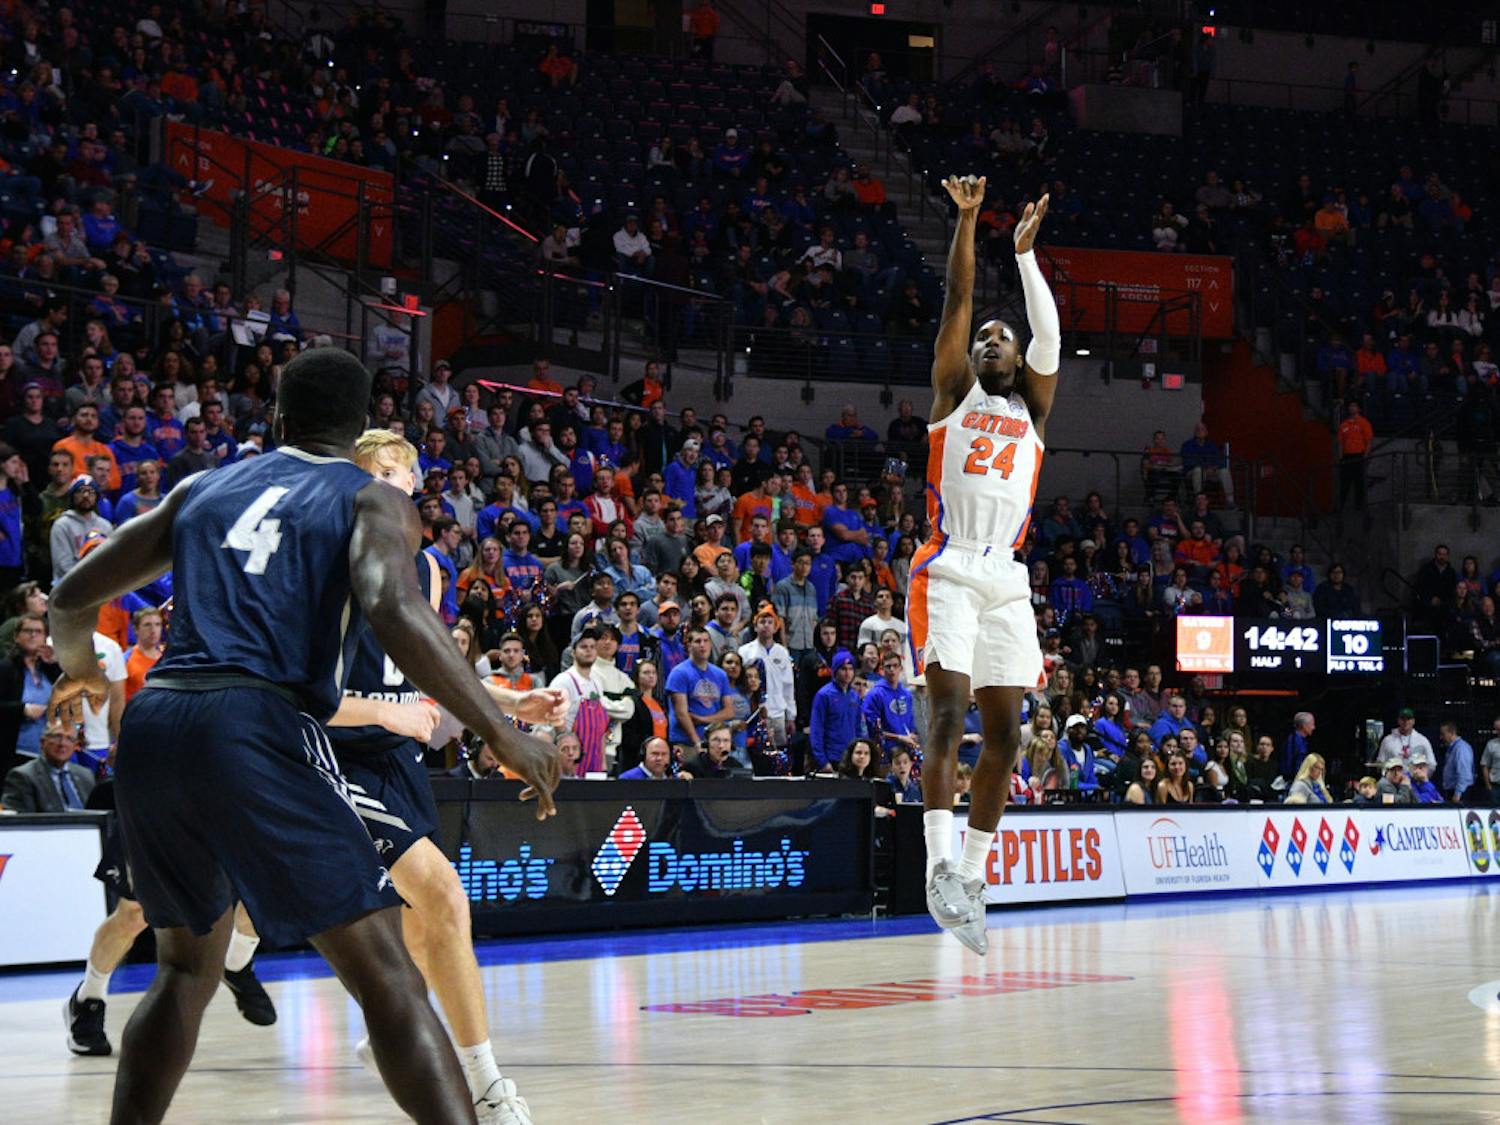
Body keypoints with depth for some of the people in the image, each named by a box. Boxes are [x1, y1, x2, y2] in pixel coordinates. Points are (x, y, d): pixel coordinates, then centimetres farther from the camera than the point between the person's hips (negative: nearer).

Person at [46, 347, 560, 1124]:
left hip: (154, 722, 5)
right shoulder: (373, 501, 10)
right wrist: (501, 733, -10)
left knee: (187, 968, 25)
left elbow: (72, 598, 27)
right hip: (256, 728, -5)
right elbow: (394, 610, -12)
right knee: (387, 978, -6)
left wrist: (78, 670, 49)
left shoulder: (203, 490, 24)